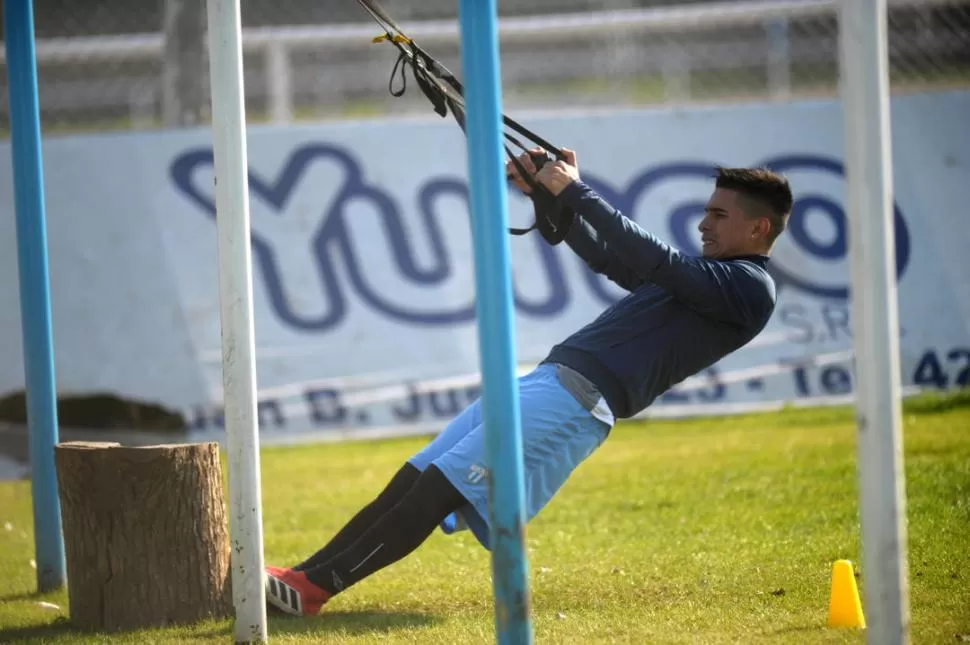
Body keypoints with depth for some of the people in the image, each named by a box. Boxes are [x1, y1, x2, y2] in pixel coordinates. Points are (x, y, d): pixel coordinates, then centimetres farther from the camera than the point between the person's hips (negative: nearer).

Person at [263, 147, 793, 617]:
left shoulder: (749, 287, -3)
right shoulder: (708, 275, 27)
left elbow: (651, 259, -13)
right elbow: (605, 256, 32)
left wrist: (576, 192, -11)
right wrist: (549, 193, 19)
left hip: (579, 399, -10)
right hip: (545, 380, 10)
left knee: (440, 488, -17)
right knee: (411, 481, 1)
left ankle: (313, 587, -21)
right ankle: (304, 574, -3)